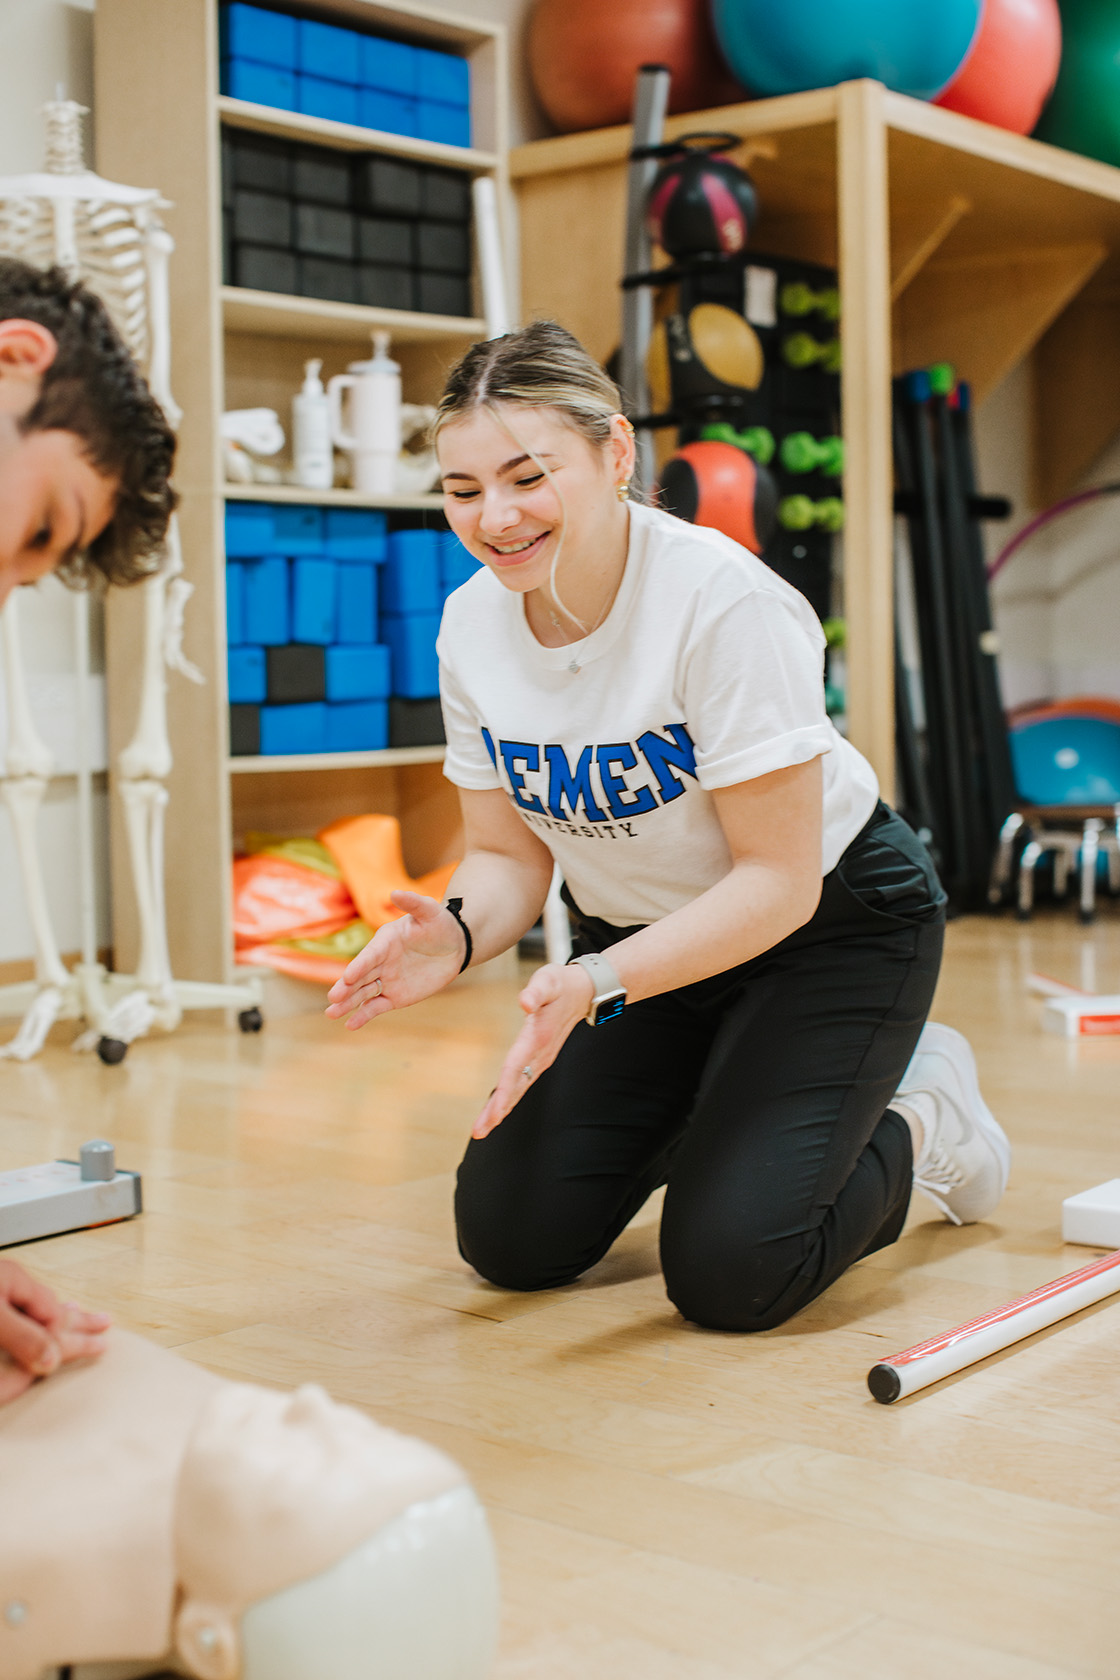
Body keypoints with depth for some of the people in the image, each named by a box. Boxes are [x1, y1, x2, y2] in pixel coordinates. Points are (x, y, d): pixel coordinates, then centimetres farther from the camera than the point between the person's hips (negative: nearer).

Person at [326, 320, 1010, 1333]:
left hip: (828, 923, -5)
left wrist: (596, 985, -38)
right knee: (511, 1240, -2)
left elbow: (778, 882, -27)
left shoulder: (724, 599, -30)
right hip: (644, 935, 6)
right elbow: (511, 855, -2)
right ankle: (692, 1113, 26)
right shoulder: (472, 624, -11)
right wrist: (458, 934, -25)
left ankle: (918, 1123, 12)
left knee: (728, 1273, -17)